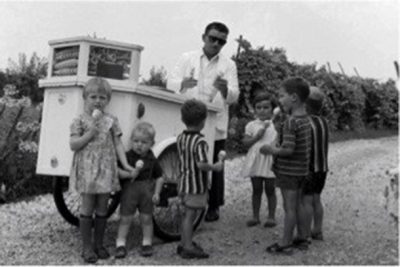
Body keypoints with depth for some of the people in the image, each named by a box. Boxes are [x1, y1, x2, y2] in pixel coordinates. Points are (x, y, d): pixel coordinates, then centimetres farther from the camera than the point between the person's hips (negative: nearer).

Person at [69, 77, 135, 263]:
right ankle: (87, 247, 12)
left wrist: (125, 164, -2)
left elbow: (117, 144, 6)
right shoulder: (80, 120, 0)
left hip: (106, 170, 3)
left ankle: (99, 244, 22)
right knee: (87, 208, 1)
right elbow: (73, 145, -6)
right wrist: (89, 134, -17)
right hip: (87, 170, -3)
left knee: (102, 208, 9)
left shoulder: (111, 121, 7)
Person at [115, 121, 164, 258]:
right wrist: (130, 174, -28)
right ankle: (121, 245, 13)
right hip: (129, 190, -2)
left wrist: (156, 193, -1)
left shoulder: (152, 160, 1)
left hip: (147, 191, 2)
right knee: (125, 218, 3)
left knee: (146, 218, 10)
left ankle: (147, 243, 25)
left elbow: (159, 177, 9)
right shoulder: (126, 156, -6)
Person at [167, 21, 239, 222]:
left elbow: (234, 96, -3)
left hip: (215, 125, 0)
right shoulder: (187, 58, 9)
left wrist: (225, 90, -27)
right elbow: (170, 82, -1)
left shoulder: (228, 65, 7)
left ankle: (214, 206, 17)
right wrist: (182, 83, -25)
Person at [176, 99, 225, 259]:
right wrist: (215, 167, -16)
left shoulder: (180, 138, 5)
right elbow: (201, 164, -28)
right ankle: (188, 248, 7)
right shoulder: (200, 142, -20)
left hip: (184, 182, 8)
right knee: (190, 215, -1)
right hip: (196, 185, -8)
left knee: (186, 214, 18)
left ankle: (184, 243, 29)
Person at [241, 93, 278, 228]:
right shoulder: (251, 125, 4)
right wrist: (257, 137, -16)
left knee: (270, 190, 6)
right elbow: (245, 142, -3)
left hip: (270, 162, -2)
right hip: (255, 162, 2)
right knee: (256, 190, 10)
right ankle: (255, 216, 19)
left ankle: (271, 216, 16)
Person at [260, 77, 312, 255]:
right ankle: (302, 237, 30)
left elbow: (288, 149, -27)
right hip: (301, 169, 9)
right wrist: (280, 132, 10)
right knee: (298, 205, 19)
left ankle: (285, 243, 12)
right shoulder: (305, 119, 6)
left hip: (288, 171, -9)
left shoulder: (291, 122, -22)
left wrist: (271, 150, -12)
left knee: (289, 206, 1)